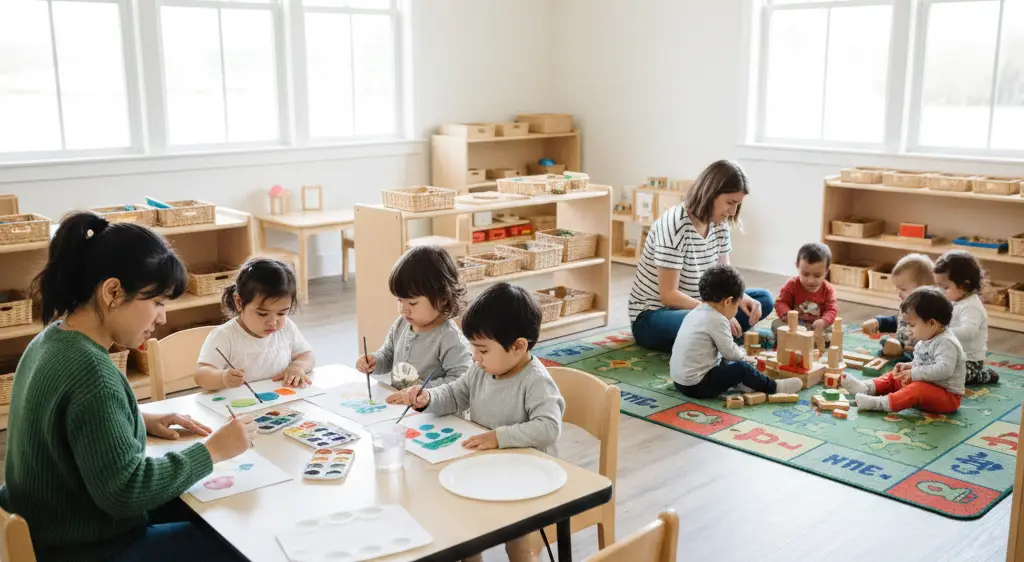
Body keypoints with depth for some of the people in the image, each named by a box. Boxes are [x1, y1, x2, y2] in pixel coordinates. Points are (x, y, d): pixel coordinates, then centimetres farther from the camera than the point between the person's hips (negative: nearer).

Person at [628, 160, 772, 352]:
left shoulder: (720, 224, -1)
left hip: (693, 307, 9)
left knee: (763, 298, 2)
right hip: (652, 315, -9)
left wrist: (742, 299, -16)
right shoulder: (674, 225, -25)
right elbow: (669, 295, -26)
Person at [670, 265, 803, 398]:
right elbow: (730, 352, -11)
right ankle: (773, 387, 12)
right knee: (741, 368, -5)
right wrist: (743, 354, 9)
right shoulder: (717, 320, -18)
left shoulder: (695, 313, 9)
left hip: (679, 379, 9)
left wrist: (738, 353, 15)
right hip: (696, 386, -9)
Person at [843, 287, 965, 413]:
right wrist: (910, 366, 4)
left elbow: (943, 369, -36)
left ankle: (880, 403, -48)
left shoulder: (946, 343, -22)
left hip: (947, 397, -10)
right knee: (894, 377, 10)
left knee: (918, 388, -35)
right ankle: (866, 387, -9)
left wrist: (914, 373, -33)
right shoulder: (926, 341, 9)